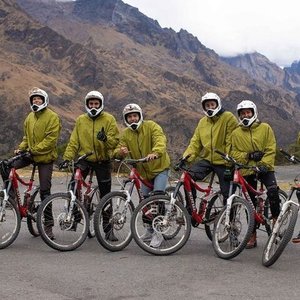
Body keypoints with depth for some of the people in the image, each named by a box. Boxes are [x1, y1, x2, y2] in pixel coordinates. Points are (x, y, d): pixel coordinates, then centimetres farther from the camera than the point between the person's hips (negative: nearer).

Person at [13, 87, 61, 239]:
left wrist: (34, 149, -22)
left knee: (44, 191, -3)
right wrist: (21, 148, 0)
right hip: (31, 154, 6)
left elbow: (51, 139, -18)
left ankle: (48, 225, 6)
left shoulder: (52, 117, -10)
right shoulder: (30, 117, 10)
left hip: (45, 157, -6)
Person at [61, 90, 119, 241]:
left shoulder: (109, 119, -4)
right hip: (84, 159, 2)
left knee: (105, 195, 5)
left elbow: (115, 141, -9)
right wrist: (67, 157, -8)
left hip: (102, 161, -1)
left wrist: (105, 138, -30)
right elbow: (74, 141, 3)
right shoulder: (80, 120, 4)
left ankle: (108, 227, 16)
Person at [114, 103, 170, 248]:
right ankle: (150, 231, 30)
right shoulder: (125, 134, 1)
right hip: (144, 171, 6)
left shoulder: (151, 126, -14)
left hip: (159, 167, -5)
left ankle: (158, 233, -10)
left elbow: (160, 141, -31)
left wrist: (155, 153, -51)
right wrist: (121, 151, -32)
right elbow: (118, 150, -7)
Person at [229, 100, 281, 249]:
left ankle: (276, 221, -7)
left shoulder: (265, 128, 1)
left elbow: (271, 149, -3)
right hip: (246, 171, 2)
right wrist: (249, 155, -15)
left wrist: (264, 164, -16)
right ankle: (253, 236, 16)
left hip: (264, 168, -2)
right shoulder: (236, 133, 5)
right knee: (250, 203, 6)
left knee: (273, 191, -28)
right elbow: (234, 153, 1)